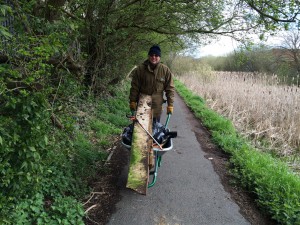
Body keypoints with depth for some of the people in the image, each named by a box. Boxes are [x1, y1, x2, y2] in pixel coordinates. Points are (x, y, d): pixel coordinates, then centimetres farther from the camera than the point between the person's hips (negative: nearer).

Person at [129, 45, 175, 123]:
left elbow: (170, 88, -1)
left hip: (157, 106, 0)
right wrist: (132, 101, -3)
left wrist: (170, 105, -4)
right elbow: (134, 87, 0)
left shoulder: (165, 70, -4)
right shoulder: (140, 69, -4)